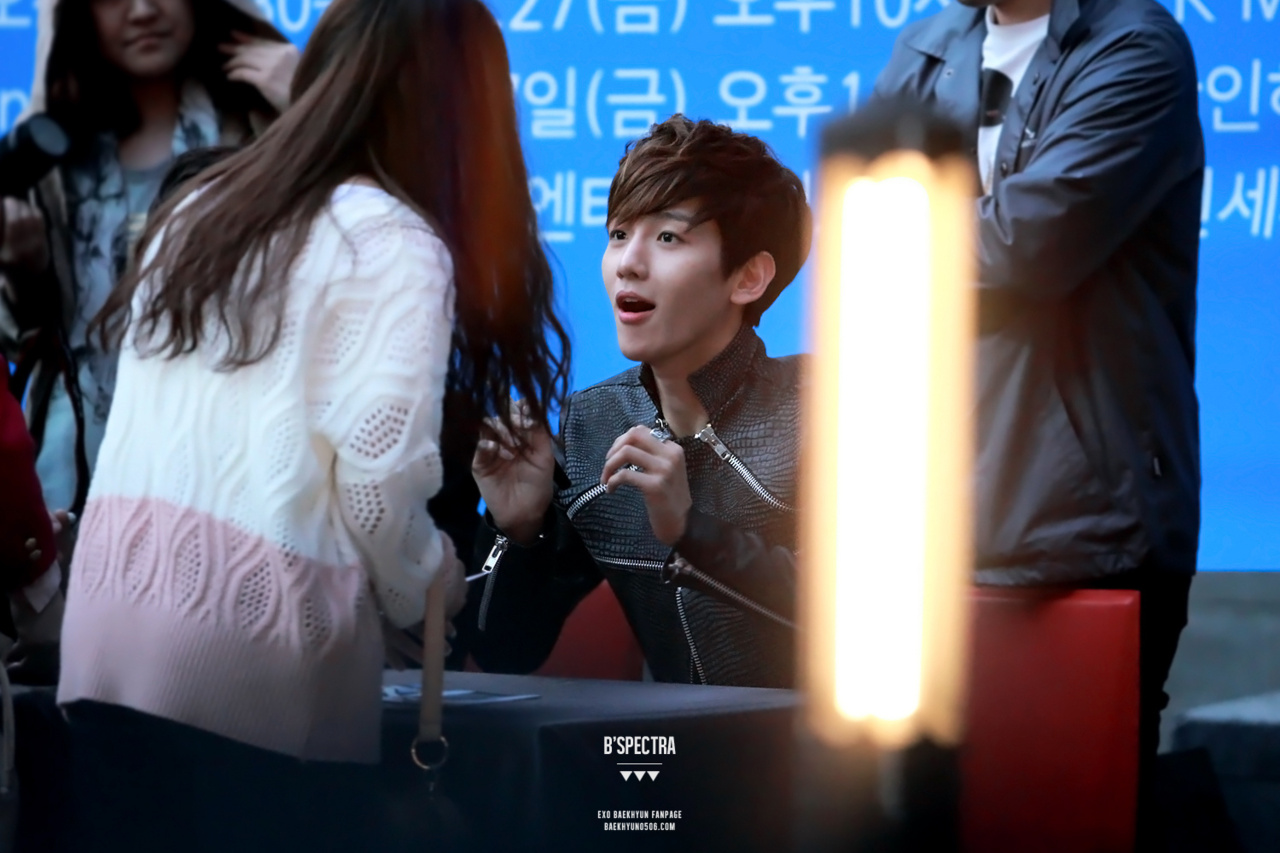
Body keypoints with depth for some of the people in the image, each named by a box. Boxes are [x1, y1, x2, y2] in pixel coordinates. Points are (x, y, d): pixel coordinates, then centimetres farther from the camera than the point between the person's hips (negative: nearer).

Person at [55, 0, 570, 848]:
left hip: (108, 617, 6)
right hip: (251, 647, -6)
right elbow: (376, 474, -10)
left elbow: (199, 432, 14)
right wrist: (425, 598, 8)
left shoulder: (194, 213, 17)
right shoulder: (392, 242, -3)